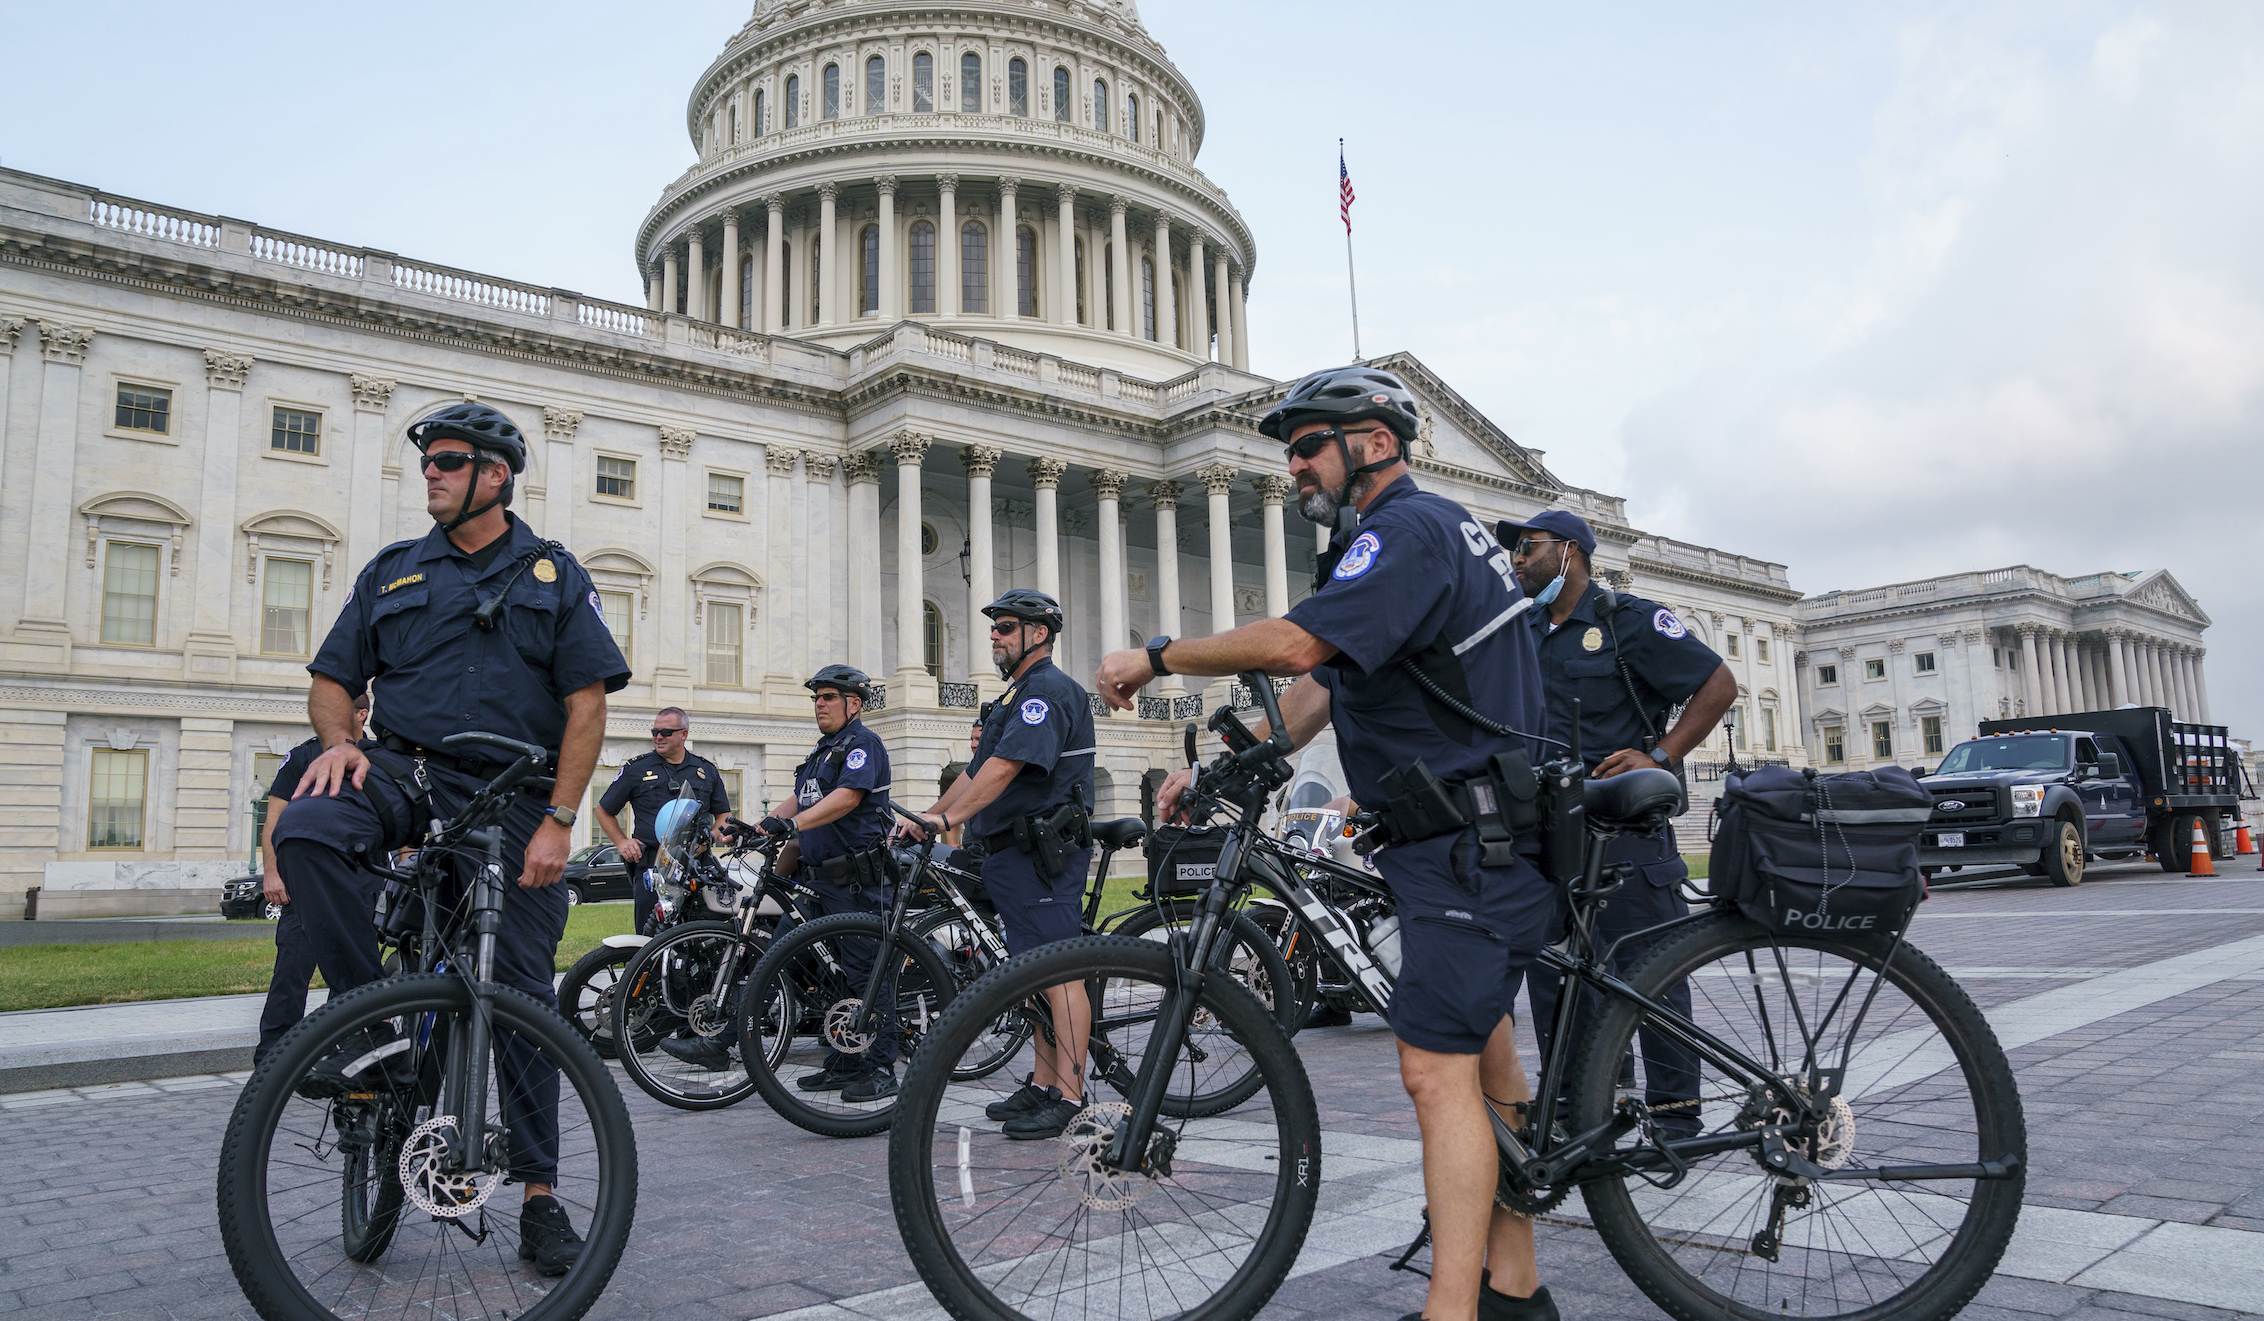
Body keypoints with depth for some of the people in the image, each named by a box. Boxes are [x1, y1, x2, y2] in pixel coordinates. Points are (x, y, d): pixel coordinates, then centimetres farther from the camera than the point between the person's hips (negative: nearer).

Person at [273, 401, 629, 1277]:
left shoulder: (553, 575, 6)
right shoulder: (392, 573, 13)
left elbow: (587, 705, -1)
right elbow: (332, 678, 14)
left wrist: (557, 823, -11)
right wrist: (339, 739, -10)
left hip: (513, 797, -2)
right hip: (407, 774, 2)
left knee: (523, 990, -3)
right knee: (305, 830, -31)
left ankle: (539, 1199, 6)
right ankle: (368, 1018, -14)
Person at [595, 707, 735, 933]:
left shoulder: (707, 770, 15)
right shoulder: (636, 768, 10)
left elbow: (723, 814, 22)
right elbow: (604, 810, 19)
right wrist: (622, 842, 6)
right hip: (650, 866, -1)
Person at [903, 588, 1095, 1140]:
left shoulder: (1049, 691, -11)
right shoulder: (1020, 695, 24)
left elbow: (1006, 766, -24)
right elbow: (978, 771, 24)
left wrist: (949, 817, -30)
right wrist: (926, 816, 18)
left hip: (1043, 855, -11)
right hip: (1012, 854, 11)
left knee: (1058, 973, -9)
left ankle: (1069, 1097, -6)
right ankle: (1042, 1087, 19)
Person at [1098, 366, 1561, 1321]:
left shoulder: (1408, 529, -15)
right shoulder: (1405, 533, 20)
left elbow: (1295, 642, -30)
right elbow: (1320, 688, 18)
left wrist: (1157, 656, -18)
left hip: (1469, 847, -11)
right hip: (1477, 838, 11)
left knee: (1437, 1070, -12)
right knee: (1480, 1055, 14)